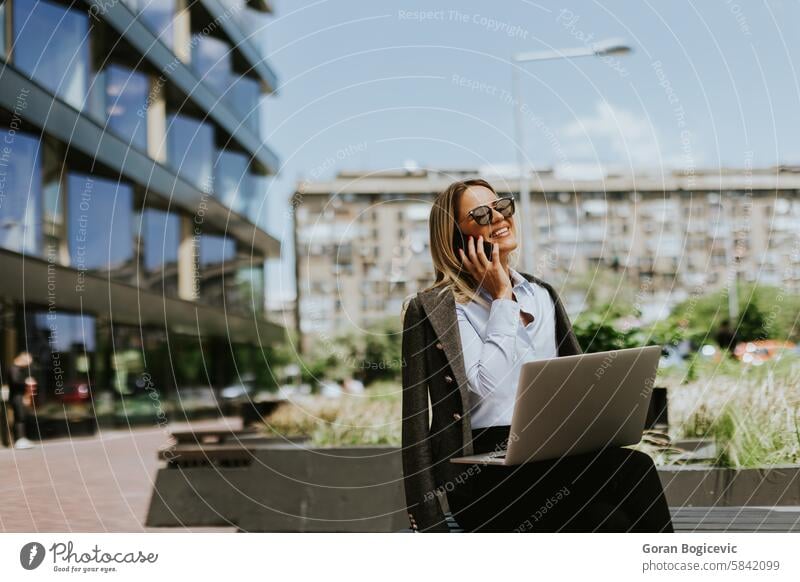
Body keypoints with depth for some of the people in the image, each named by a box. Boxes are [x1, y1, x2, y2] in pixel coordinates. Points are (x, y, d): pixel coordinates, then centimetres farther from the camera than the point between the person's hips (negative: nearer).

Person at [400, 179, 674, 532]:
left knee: (634, 469, -29)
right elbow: (489, 386, -14)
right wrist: (502, 298, -6)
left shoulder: (541, 294, 20)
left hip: (555, 453, 6)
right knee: (634, 473, -30)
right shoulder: (434, 309, 0)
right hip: (487, 467, -5)